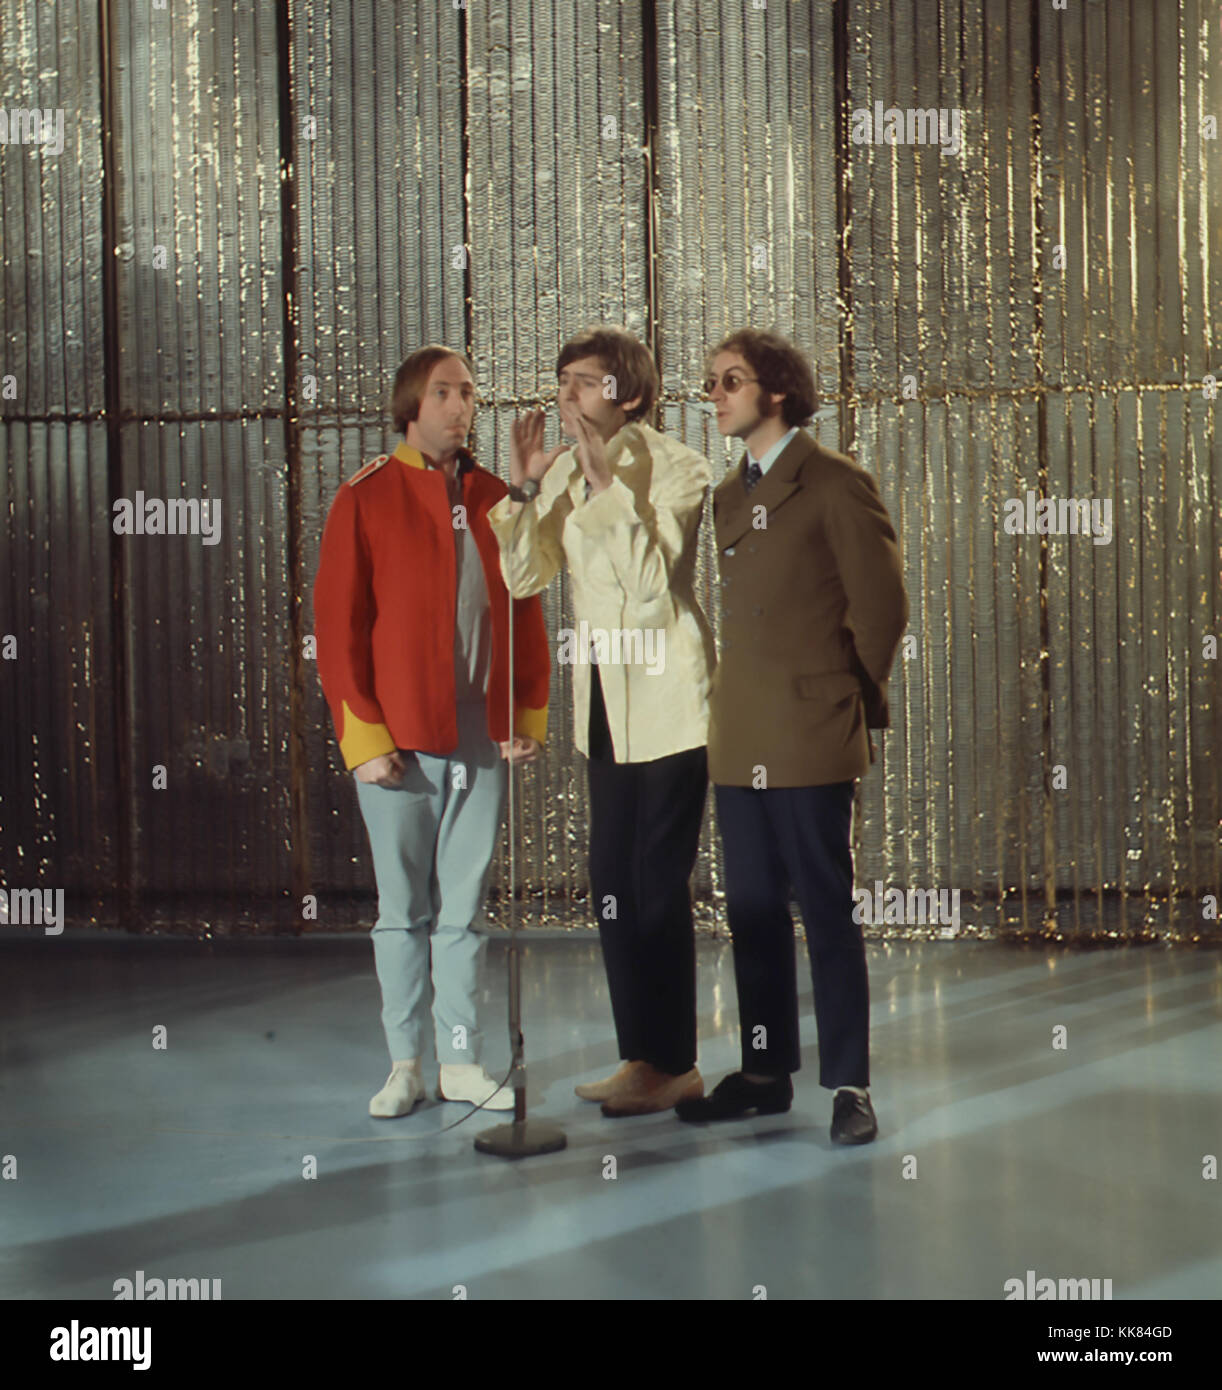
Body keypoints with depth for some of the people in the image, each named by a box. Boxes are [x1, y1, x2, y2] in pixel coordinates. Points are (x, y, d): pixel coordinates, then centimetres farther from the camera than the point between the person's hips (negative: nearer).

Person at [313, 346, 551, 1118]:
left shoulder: (496, 501, 10)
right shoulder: (366, 499, -1)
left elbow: (526, 613, 13)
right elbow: (338, 623, -3)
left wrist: (529, 717, 4)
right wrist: (364, 736, -9)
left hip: (482, 740, 3)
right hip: (399, 744, -3)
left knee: (464, 909, 8)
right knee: (403, 909, 6)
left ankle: (463, 1063, 15)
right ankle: (406, 1065, 14)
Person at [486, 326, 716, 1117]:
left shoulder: (676, 468, -10)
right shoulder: (565, 470, 8)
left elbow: (652, 581, -22)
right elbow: (524, 577, 4)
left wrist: (606, 481, -23)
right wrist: (524, 486, -6)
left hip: (667, 696, -7)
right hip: (605, 702, 7)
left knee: (656, 886, -5)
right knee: (613, 884, 10)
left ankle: (673, 1064, 7)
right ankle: (643, 1056, 21)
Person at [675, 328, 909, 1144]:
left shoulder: (836, 484, -4)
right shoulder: (729, 498, 16)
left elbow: (882, 605, -4)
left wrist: (850, 699, 0)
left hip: (811, 739, -6)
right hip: (741, 740, 6)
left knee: (828, 910, -2)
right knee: (754, 910, 10)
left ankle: (849, 1083, 5)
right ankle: (766, 1072, 20)